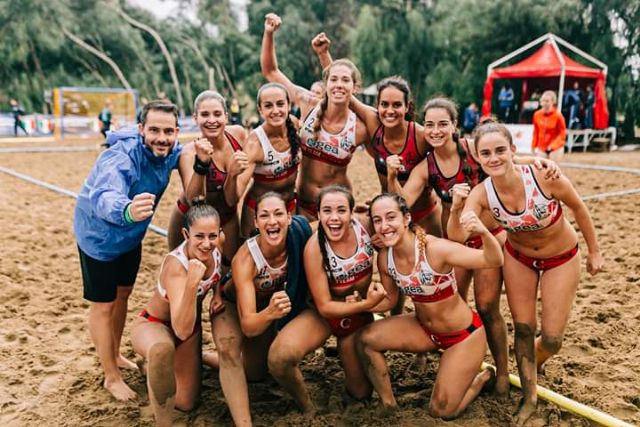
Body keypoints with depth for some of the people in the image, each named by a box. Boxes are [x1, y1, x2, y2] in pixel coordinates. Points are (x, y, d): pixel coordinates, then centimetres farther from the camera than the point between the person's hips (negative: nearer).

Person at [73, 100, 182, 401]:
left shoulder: (170, 151, -15)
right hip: (99, 237, -7)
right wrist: (126, 211, -79)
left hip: (131, 236, 7)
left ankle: (115, 355, 42)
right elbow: (103, 197, -57)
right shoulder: (120, 159, -37)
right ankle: (111, 377, 20)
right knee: (103, 306, 4)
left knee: (122, 295, 21)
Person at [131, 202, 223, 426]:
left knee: (186, 403, 12)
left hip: (191, 325, 6)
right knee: (162, 350, -44)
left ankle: (157, 365, 37)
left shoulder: (219, 246, -20)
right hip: (154, 325, -6)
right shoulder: (176, 264, -37)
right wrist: (191, 283, -57)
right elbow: (182, 331, -45)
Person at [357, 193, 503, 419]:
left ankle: (483, 377, 31)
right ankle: (388, 407, 7)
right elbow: (390, 299, 1)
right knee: (365, 339, -14)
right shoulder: (384, 257, -13)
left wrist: (484, 232, -54)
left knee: (442, 412, 2)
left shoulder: (435, 248, -32)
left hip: (464, 333, -5)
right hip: (424, 328, 5)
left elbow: (494, 261, -33)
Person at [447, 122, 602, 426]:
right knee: (522, 330, 6)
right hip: (518, 257, 2)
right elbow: (457, 237, -33)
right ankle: (530, 398, 27)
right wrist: (456, 208, -51)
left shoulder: (544, 176, -32)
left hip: (561, 258, -1)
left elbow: (578, 208, -13)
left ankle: (532, 366, 38)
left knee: (551, 339, 2)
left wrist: (594, 252, -2)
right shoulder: (481, 193, -25)